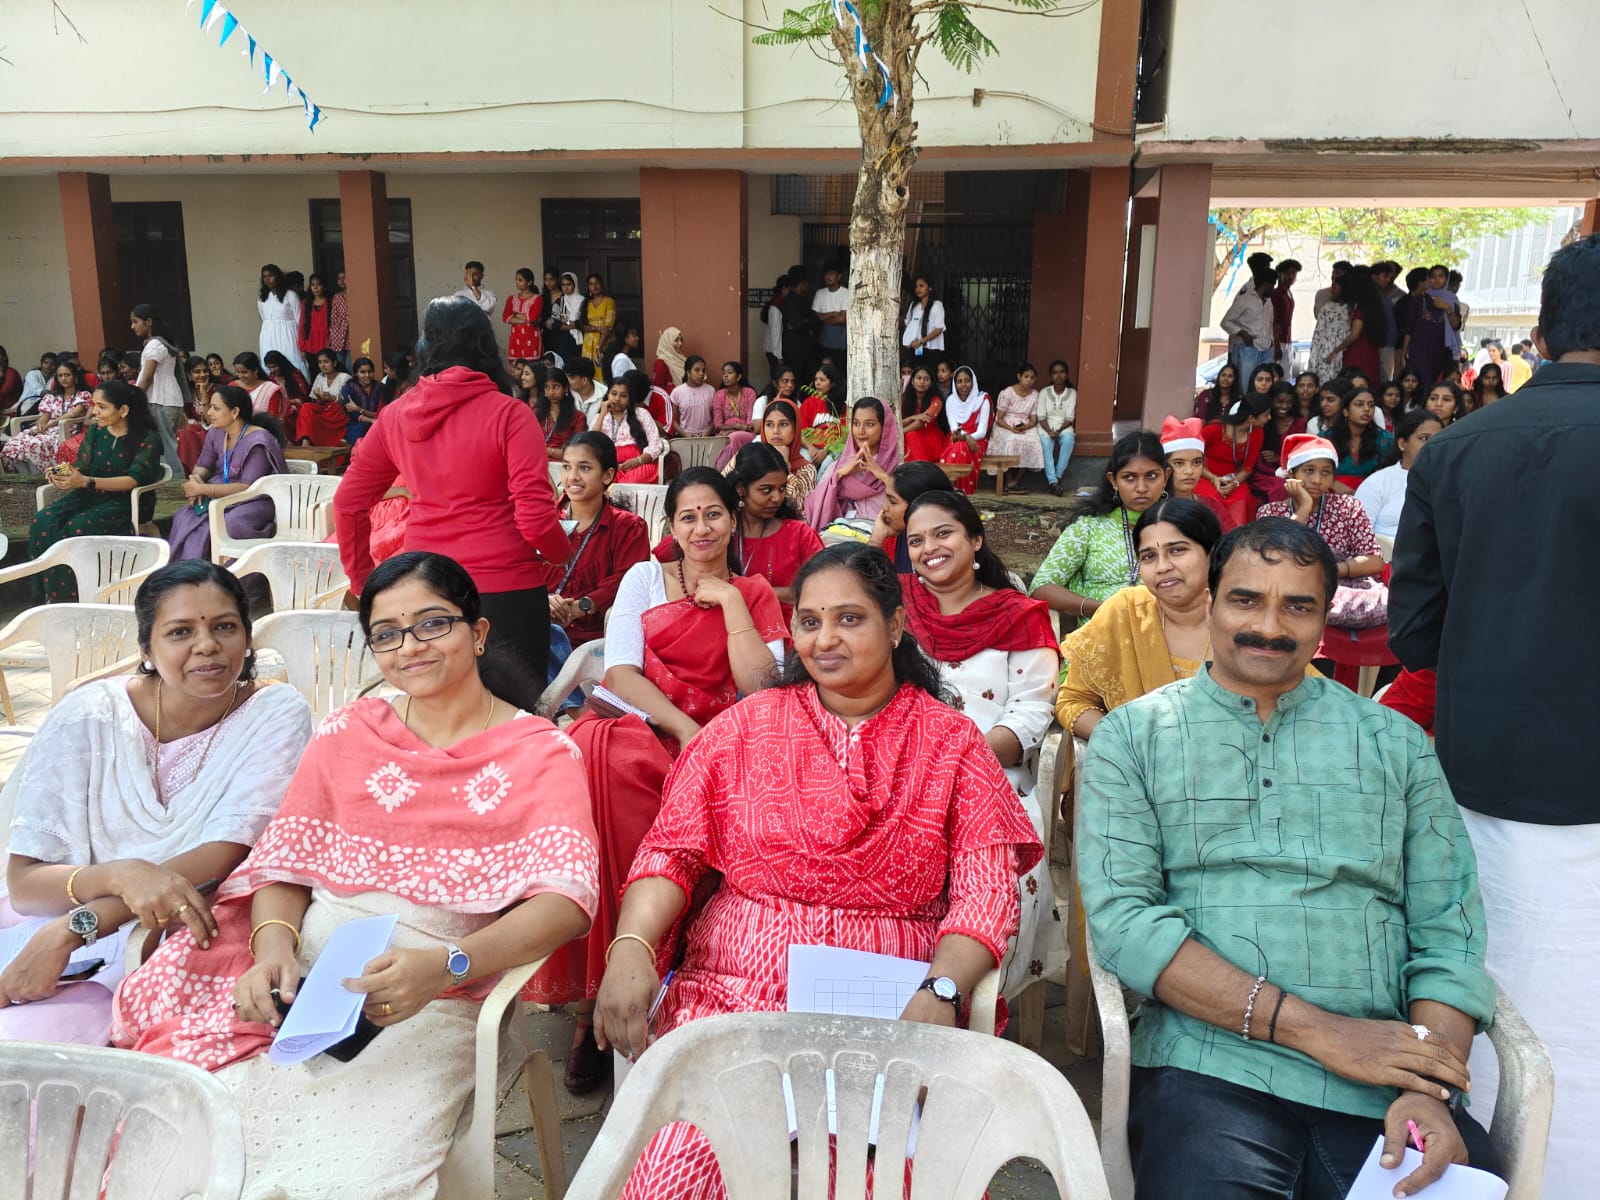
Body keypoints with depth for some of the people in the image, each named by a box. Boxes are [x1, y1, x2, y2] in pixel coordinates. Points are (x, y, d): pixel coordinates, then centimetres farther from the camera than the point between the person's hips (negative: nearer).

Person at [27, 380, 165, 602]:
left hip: (126, 503, -6)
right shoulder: (96, 431, 10)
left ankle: (68, 598, -17)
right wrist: (63, 476, -17)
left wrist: (85, 482, -27)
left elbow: (135, 479, -18)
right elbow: (81, 467, 8)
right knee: (42, 522, -21)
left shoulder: (147, 438, -8)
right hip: (90, 496, 6)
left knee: (76, 529, -31)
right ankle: (46, 597, -16)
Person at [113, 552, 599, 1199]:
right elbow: (283, 861, 12)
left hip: (433, 1003, -3)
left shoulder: (540, 753, 1)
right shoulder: (346, 734, 15)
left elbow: (566, 897, -11)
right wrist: (274, 945, -11)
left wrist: (446, 965, -26)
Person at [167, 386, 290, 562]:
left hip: (255, 502, -7)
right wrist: (196, 479, -8)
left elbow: (248, 487, -22)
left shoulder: (257, 441, -17)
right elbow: (202, 466, 18)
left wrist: (203, 489, -20)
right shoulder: (215, 433, 6)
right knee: (183, 517, -20)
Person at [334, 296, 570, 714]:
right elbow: (535, 519, -13)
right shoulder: (510, 415, -9)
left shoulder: (395, 416, 5)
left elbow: (348, 502, 8)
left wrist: (362, 579, 20)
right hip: (505, 590, -4)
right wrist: (563, 554, 7)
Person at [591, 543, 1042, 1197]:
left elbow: (986, 890, -1)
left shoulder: (952, 742, 6)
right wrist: (631, 947, -12)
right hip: (734, 989, 1)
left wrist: (940, 991, -19)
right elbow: (670, 851, 7)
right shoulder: (746, 726, 11)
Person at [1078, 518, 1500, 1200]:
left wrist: (1430, 1093, -9)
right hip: (1211, 1071, -2)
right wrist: (1314, 1028, -11)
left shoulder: (1396, 744, 15)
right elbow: (1120, 919, -5)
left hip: (1388, 1080, 2)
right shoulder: (1133, 735, 7)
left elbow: (1447, 934, 9)